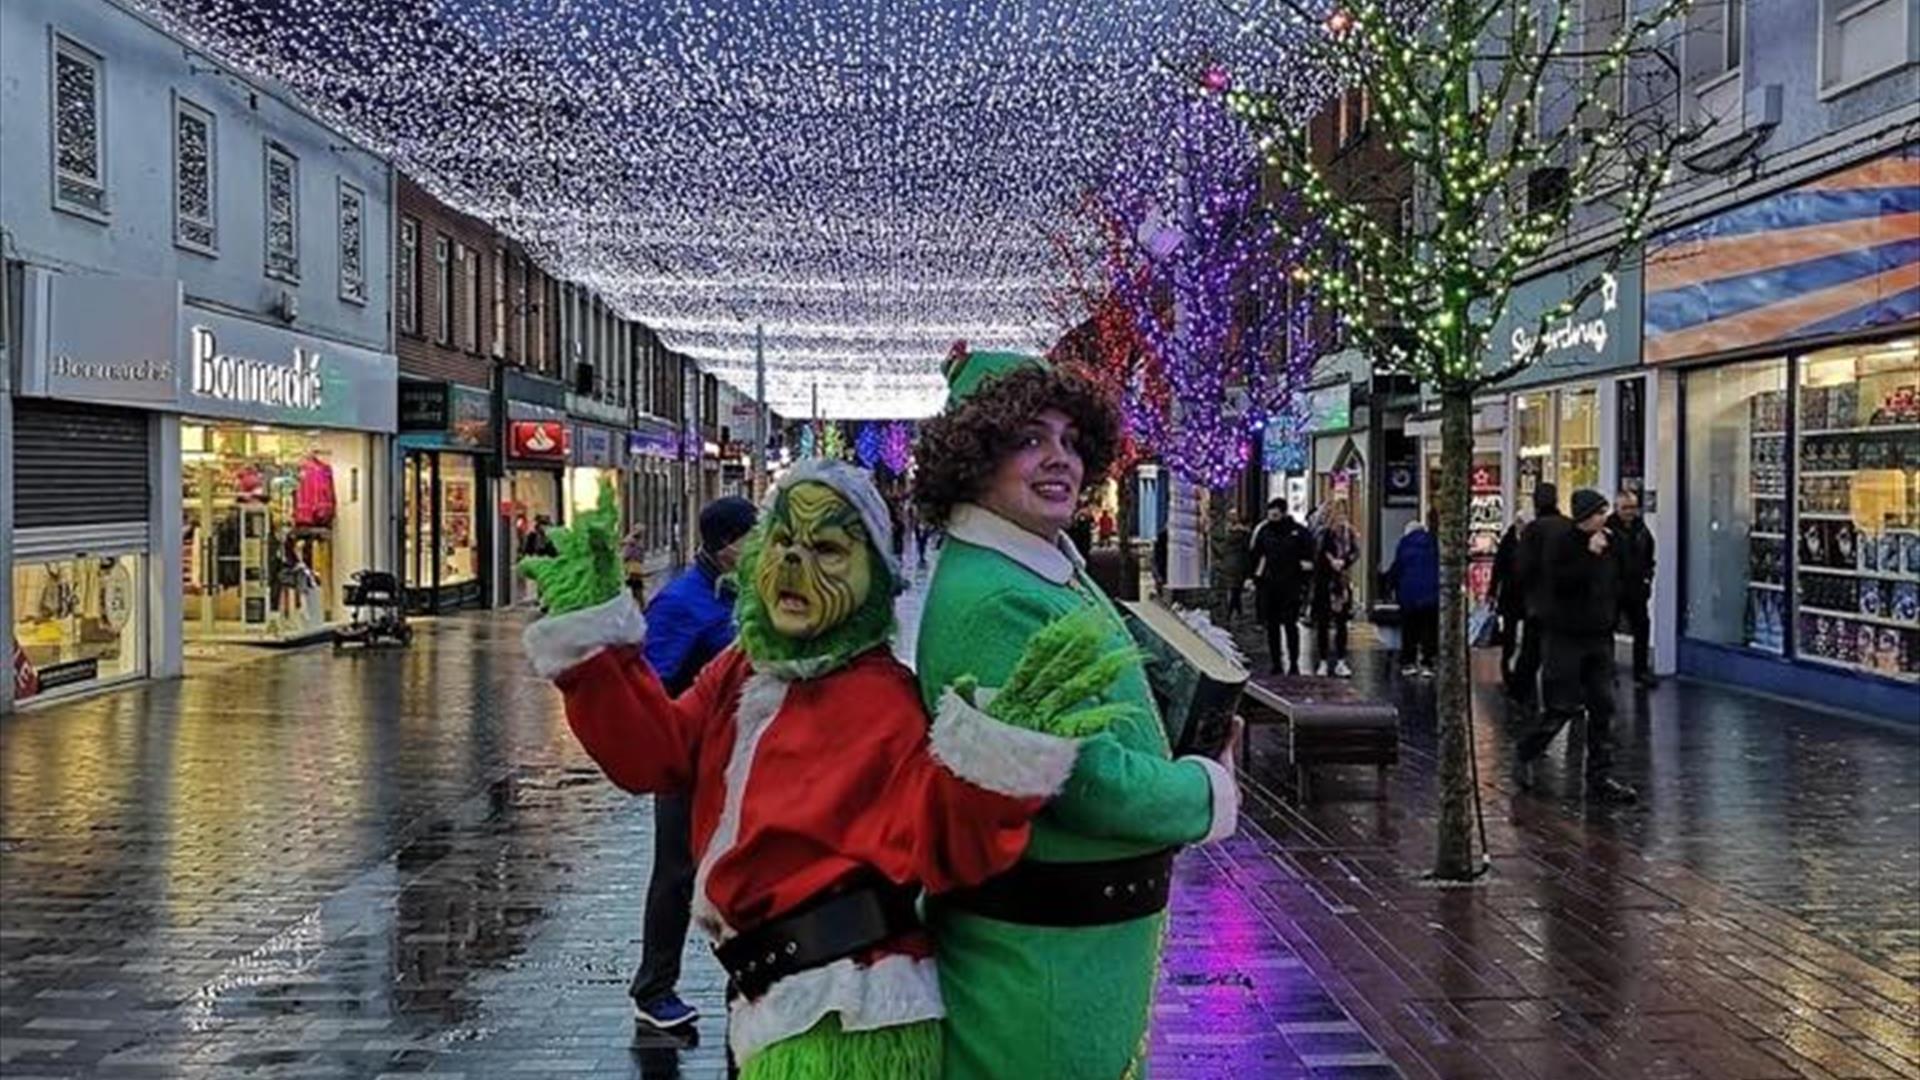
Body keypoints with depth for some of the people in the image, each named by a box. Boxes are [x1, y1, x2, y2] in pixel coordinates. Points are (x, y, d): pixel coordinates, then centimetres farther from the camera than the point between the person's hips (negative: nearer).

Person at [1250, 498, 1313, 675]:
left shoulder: (1299, 532, -1)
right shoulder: (1263, 531, 7)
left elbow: (1309, 559, 2)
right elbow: (1253, 556, 15)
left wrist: (1304, 582, -4)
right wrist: (1255, 578, 7)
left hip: (1290, 587, -3)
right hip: (1268, 586, 3)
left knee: (1290, 625, -4)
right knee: (1272, 627, 6)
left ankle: (1294, 664, 3)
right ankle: (1275, 665, 12)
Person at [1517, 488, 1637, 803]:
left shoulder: (1610, 544, 7)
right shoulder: (1563, 542, -11)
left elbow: (1622, 580, 20)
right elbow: (1558, 582, -24)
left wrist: (1612, 614, 10)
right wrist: (1589, 555, -25)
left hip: (1600, 635, 6)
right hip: (1567, 635, -6)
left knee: (1603, 706, 4)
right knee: (1564, 705, -3)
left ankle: (1600, 776, 10)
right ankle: (1527, 754, 20)